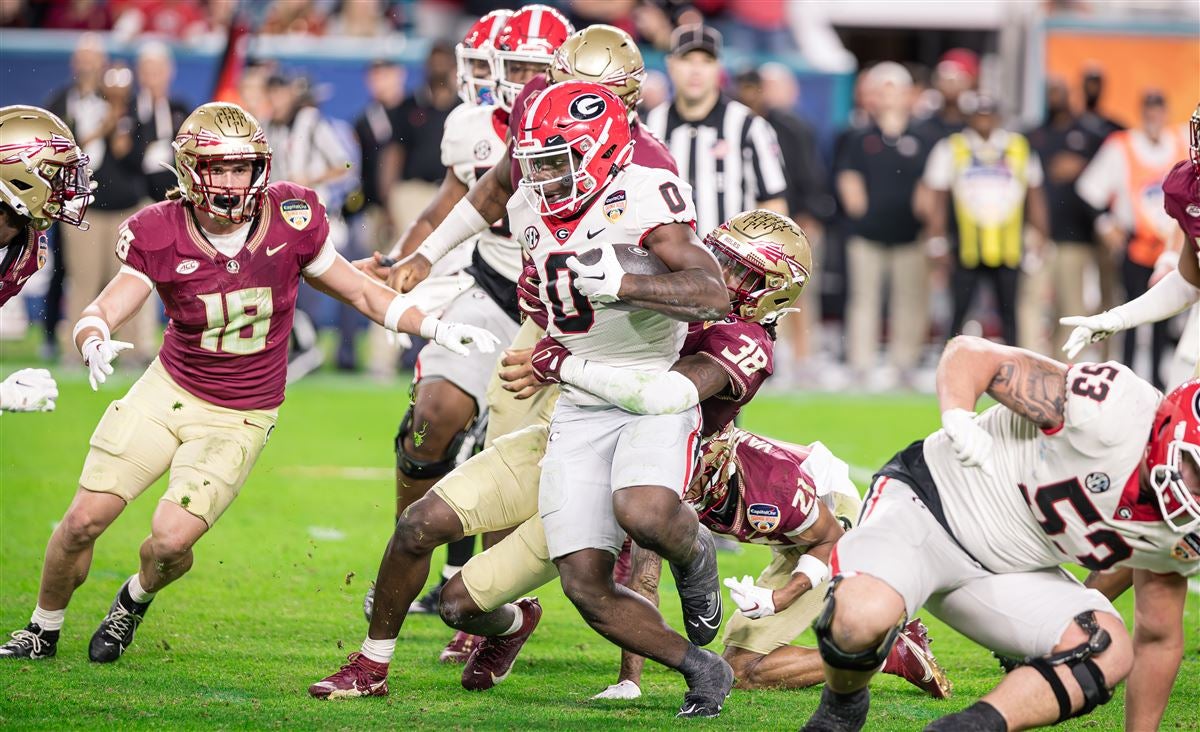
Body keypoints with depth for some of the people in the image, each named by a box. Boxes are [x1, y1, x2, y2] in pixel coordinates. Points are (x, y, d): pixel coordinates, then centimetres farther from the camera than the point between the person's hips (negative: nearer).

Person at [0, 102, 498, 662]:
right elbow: (102, 312, -18)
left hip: (240, 419, -1)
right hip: (168, 390, 1)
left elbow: (361, 292, -1)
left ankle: (137, 598, 23)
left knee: (171, 540, -15)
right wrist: (95, 344, -42)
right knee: (84, 520, -2)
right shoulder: (161, 236, -13)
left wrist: (436, 328, -9)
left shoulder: (290, 221, -14)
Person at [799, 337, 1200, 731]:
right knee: (865, 616, -35)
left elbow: (1159, 640, 11)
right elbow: (969, 353, -19)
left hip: (1003, 574, 6)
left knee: (1110, 653, -18)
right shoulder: (1108, 409, -26)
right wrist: (957, 417, -40)